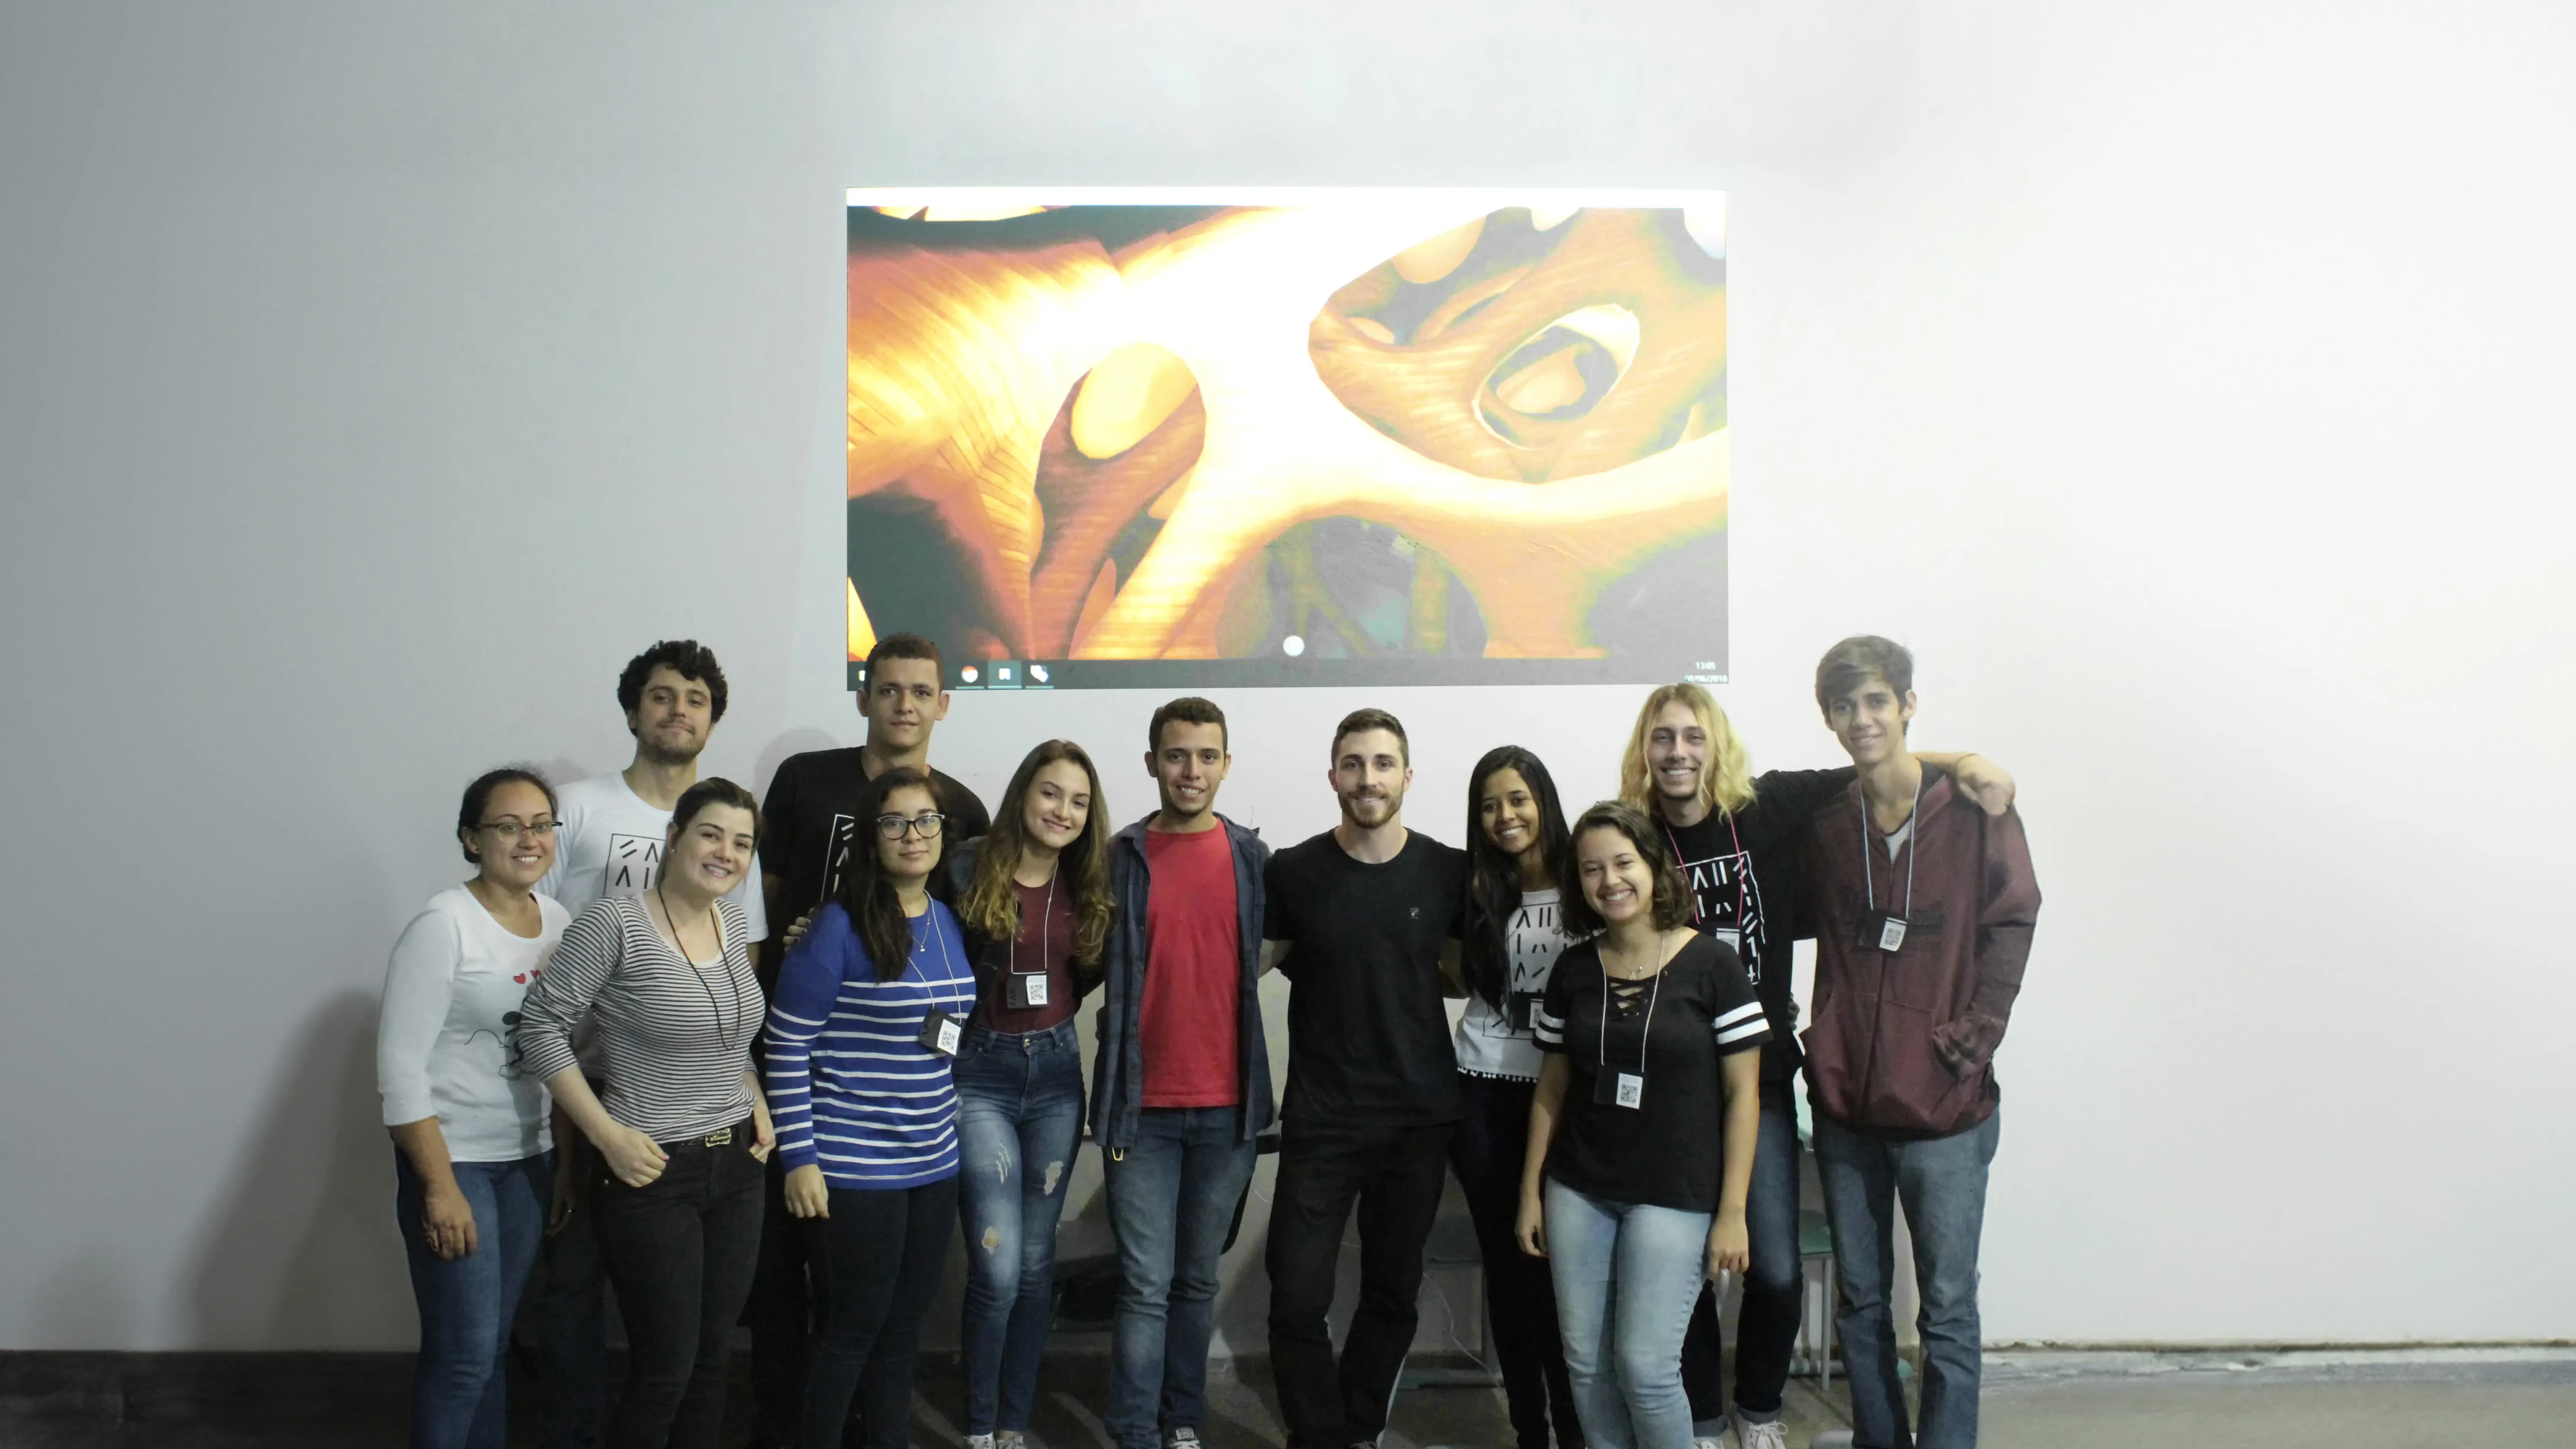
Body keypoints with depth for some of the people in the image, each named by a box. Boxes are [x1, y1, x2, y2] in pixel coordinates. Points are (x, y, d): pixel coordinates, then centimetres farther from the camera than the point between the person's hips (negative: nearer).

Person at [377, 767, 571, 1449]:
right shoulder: (444, 925, -15)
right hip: (455, 1161, -6)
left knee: (496, 1342, 13)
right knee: (464, 1353, -1)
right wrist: (440, 1187, -18)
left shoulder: (557, 920, 4)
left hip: (530, 1160, 6)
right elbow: (400, 1067, -17)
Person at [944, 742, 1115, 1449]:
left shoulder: (1087, 887, 5)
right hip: (981, 1074, -4)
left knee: (1036, 1262, 11)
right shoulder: (969, 869, -9)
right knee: (998, 1268, -7)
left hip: (1057, 1074, 4)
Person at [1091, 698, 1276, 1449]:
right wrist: (1112, 1091, -4)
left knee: (1197, 1282, 13)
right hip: (1143, 1105, -2)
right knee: (1145, 1286, 0)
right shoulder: (1121, 859, 0)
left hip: (1228, 1105, 2)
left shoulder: (1253, 857, 4)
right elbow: (1096, 969, 3)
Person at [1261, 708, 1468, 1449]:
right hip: (1322, 1117, -1)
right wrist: (1324, 968, -6)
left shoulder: (1449, 872, -2)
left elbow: (1466, 975, 11)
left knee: (1393, 1295, 14)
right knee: (1298, 1300, -4)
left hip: (1422, 1115, 2)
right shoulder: (1293, 872, -5)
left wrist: (1387, 975, -1)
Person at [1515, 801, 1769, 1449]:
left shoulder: (1712, 965, -8)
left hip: (1676, 1196, -4)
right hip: (1577, 1192, 4)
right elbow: (1552, 1090, 10)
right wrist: (1530, 1192, 9)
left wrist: (1732, 1210, -9)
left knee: (1644, 1364, -6)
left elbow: (1742, 1093, -6)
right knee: (1585, 1361, 7)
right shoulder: (1572, 969, 4)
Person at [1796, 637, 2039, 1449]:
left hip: (1945, 1107, -4)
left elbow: (2011, 924, -7)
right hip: (1846, 1106, 4)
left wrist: (1970, 1039, -13)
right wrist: (1823, 1042, 5)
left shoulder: (1974, 808, -6)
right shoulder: (1825, 823, 5)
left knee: (1948, 1312, 4)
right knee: (1859, 1304, 15)